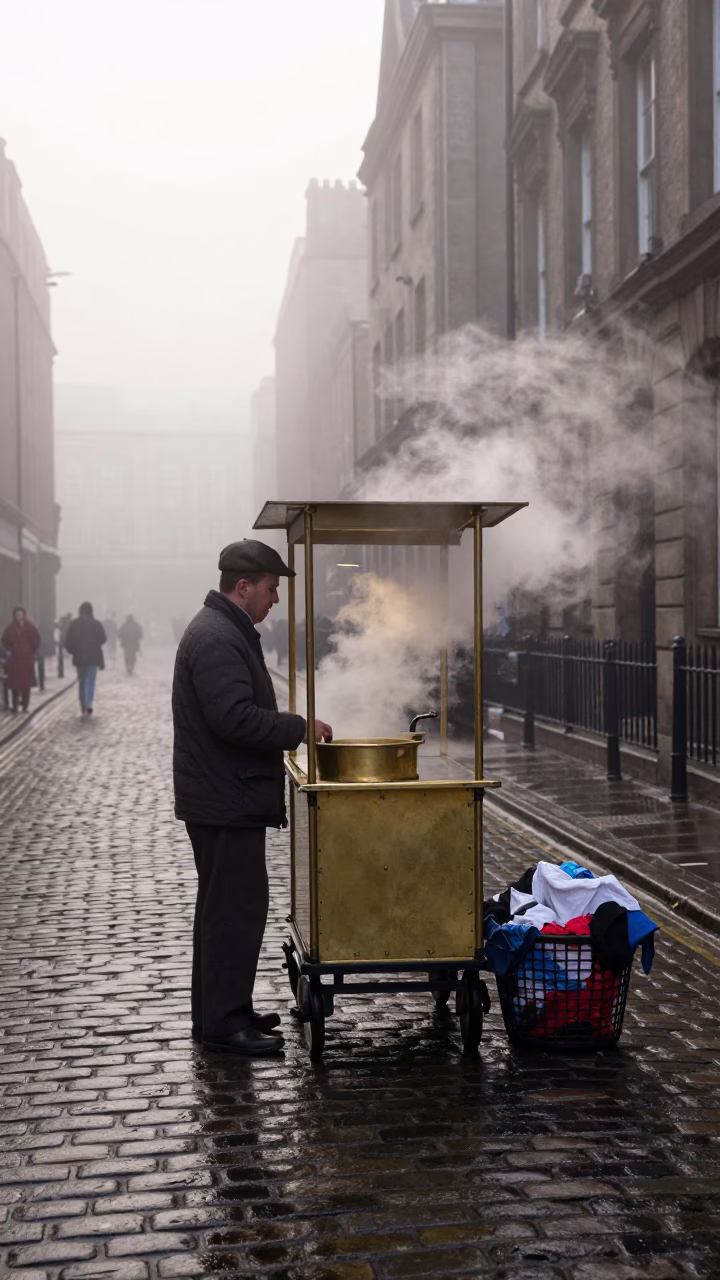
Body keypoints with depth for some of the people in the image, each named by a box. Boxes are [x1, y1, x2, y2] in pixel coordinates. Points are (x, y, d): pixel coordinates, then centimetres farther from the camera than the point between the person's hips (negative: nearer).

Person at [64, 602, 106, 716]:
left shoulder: (74, 624, -2)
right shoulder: (96, 624, -6)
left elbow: (68, 641, -4)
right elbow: (103, 639, -4)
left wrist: (73, 651, 12)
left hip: (79, 657, 2)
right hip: (93, 657, -2)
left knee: (81, 682, 15)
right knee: (91, 681, -1)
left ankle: (83, 706, 19)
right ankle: (89, 703, -21)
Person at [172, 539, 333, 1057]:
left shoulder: (226, 630, 16)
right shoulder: (217, 638, -19)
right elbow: (235, 718, -27)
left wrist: (288, 729, 13)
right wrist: (300, 727, -18)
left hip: (223, 796, 11)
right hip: (225, 801, -11)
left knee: (223, 906, 17)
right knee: (236, 908, -5)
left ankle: (218, 1013, 28)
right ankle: (225, 1026, 2)